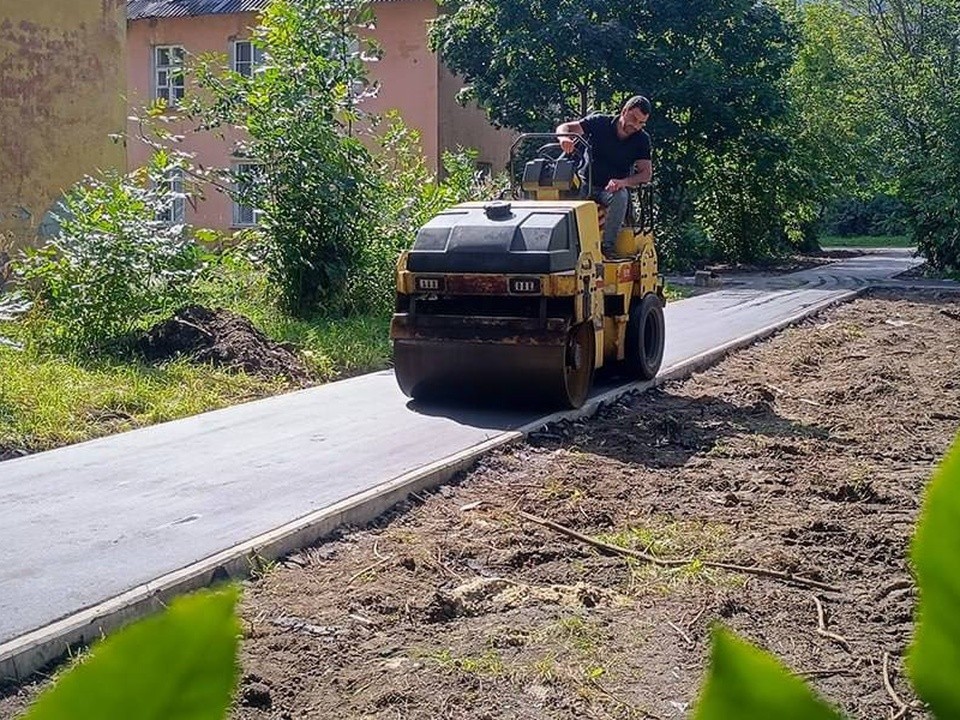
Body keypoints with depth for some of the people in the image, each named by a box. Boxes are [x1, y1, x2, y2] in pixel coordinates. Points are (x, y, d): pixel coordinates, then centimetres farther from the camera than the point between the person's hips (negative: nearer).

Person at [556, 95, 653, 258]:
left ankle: (608, 246, -29)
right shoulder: (600, 122, -3)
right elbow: (564, 127, -5)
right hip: (585, 183, 0)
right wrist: (565, 138, -31)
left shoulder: (642, 139, 0)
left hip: (613, 188, 0)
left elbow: (646, 173, -7)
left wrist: (623, 181, -28)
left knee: (620, 197, -36)